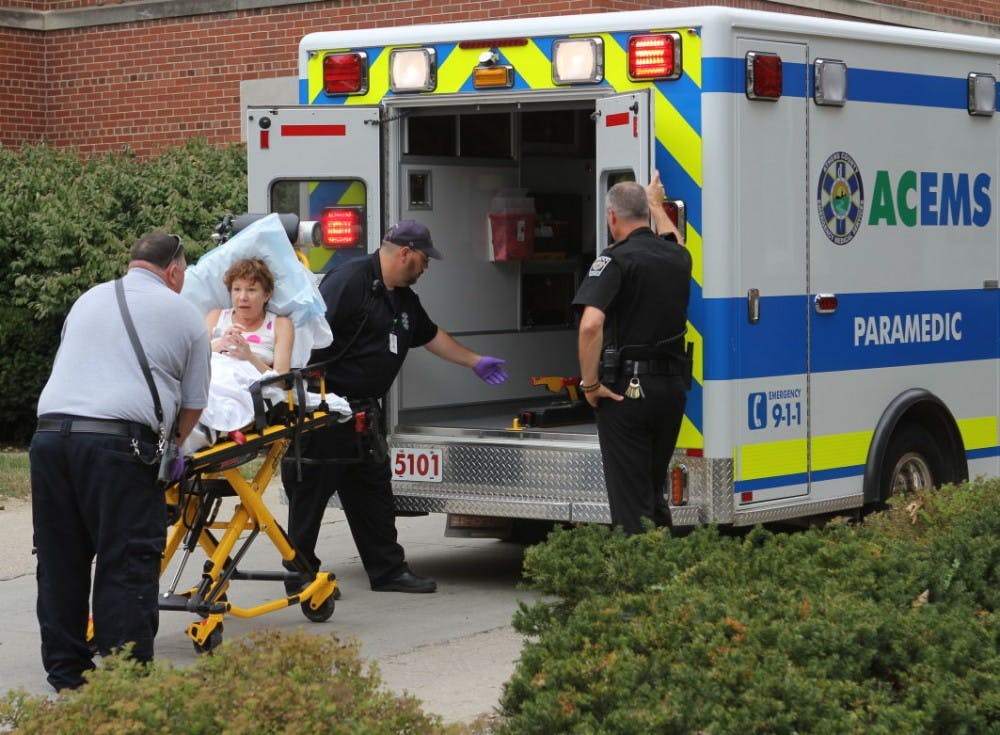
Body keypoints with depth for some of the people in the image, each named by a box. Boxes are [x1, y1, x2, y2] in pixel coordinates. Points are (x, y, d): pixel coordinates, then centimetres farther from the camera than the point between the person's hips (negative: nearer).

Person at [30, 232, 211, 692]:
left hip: (50, 433, 5)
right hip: (120, 443, -5)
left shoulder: (87, 301, 24)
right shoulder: (184, 315, 11)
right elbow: (192, 404, 13)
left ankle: (65, 670, 22)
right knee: (127, 567, -1)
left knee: (60, 561, 14)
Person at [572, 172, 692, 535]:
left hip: (627, 387, -6)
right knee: (653, 492, 19)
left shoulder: (616, 260, -12)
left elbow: (590, 325, -25)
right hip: (672, 385, 6)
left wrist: (590, 383, -15)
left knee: (630, 500, -2)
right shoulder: (677, 256, 9)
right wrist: (656, 204, 52)